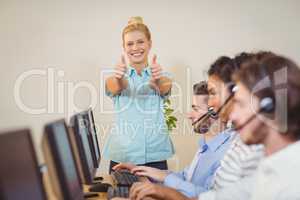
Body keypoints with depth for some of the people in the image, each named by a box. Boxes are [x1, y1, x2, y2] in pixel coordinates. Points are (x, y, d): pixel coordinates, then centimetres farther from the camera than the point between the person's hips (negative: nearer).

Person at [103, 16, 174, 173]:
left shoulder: (162, 77, 7)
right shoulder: (115, 79, 6)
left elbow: (165, 88, -16)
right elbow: (116, 87, -17)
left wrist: (158, 80, -39)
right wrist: (118, 77, -40)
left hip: (155, 156, 0)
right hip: (121, 157, 0)